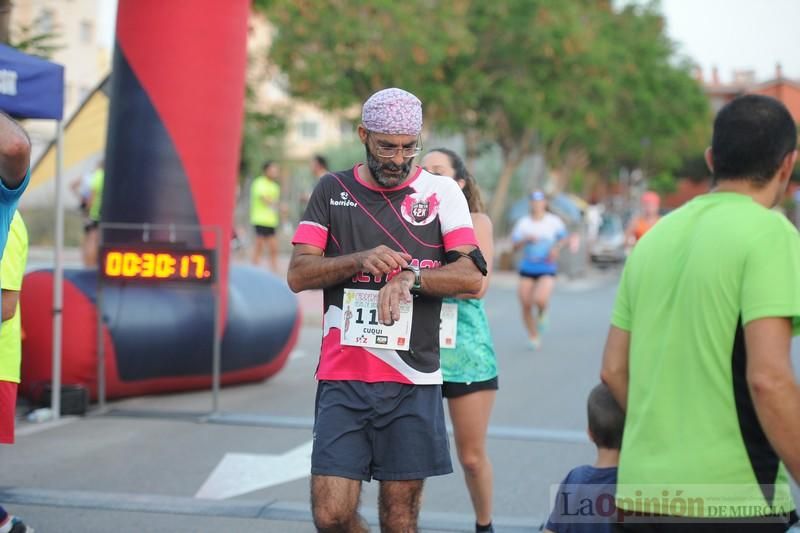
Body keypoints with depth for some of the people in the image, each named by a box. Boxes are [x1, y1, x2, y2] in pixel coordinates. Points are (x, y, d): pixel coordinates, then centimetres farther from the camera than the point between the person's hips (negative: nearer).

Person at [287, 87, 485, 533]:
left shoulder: (442, 192, 4)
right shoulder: (332, 190, 9)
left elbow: (472, 277, -3)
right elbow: (298, 274, 2)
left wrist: (410, 276, -18)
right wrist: (361, 260, -13)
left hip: (413, 383, -1)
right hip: (342, 379, 1)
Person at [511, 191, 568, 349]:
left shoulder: (554, 221, -3)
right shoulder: (523, 222, 0)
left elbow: (563, 238, 10)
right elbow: (515, 245, -3)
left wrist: (556, 248, -9)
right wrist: (527, 239, -21)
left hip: (547, 268, -2)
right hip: (527, 268, 2)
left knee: (540, 299, -25)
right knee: (526, 305, 1)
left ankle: (541, 315, 13)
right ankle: (533, 337, 21)